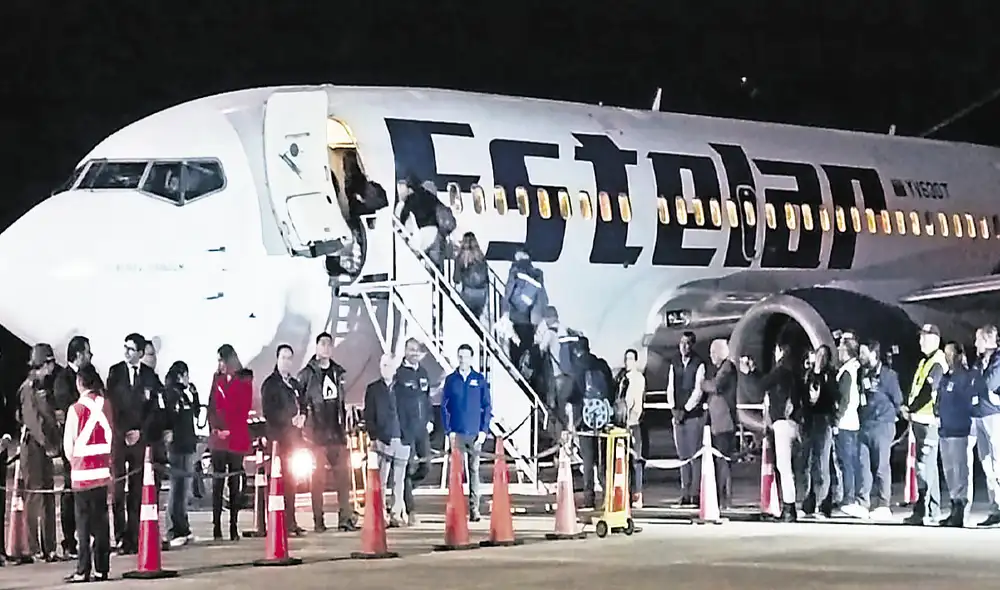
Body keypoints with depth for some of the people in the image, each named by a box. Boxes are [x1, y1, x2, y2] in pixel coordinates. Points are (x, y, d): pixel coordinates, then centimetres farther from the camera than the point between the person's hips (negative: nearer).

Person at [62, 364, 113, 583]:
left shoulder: (76, 408, -10)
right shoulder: (106, 405, 2)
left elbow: (69, 443, -6)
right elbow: (111, 435, 8)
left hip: (83, 471, -4)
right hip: (103, 469, 4)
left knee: (84, 522, -1)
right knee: (101, 520, 8)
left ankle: (83, 571, -3)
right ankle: (101, 569, 9)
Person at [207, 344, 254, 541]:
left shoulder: (244, 380, 2)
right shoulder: (217, 379, 13)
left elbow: (245, 408, -3)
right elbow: (212, 406, 11)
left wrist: (229, 430, -10)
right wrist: (214, 428, -4)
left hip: (237, 438, -2)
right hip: (218, 437, 2)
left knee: (235, 483, 0)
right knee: (218, 482, -1)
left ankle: (234, 526, 2)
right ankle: (217, 526, -2)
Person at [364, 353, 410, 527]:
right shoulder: (373, 389, 9)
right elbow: (369, 416, 6)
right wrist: (373, 437, -4)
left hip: (401, 440, 1)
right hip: (382, 440, -1)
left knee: (399, 481, 3)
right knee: (381, 480, -6)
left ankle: (396, 514, 8)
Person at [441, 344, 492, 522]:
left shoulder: (479, 379, 6)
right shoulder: (451, 380, 6)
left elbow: (487, 406, 6)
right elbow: (444, 406, 6)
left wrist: (484, 430, -2)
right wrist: (448, 430, -3)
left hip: (475, 433, 0)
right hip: (457, 433, 0)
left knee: (474, 470, 1)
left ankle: (474, 509, 2)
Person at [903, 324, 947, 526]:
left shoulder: (937, 363, -10)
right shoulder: (925, 362, 20)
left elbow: (928, 392, -19)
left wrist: (911, 409, -14)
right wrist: (909, 409, 9)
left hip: (928, 420, -10)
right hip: (919, 420, 10)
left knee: (925, 466, -12)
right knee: (928, 466, 13)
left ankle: (925, 511, -14)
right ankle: (929, 510, 18)